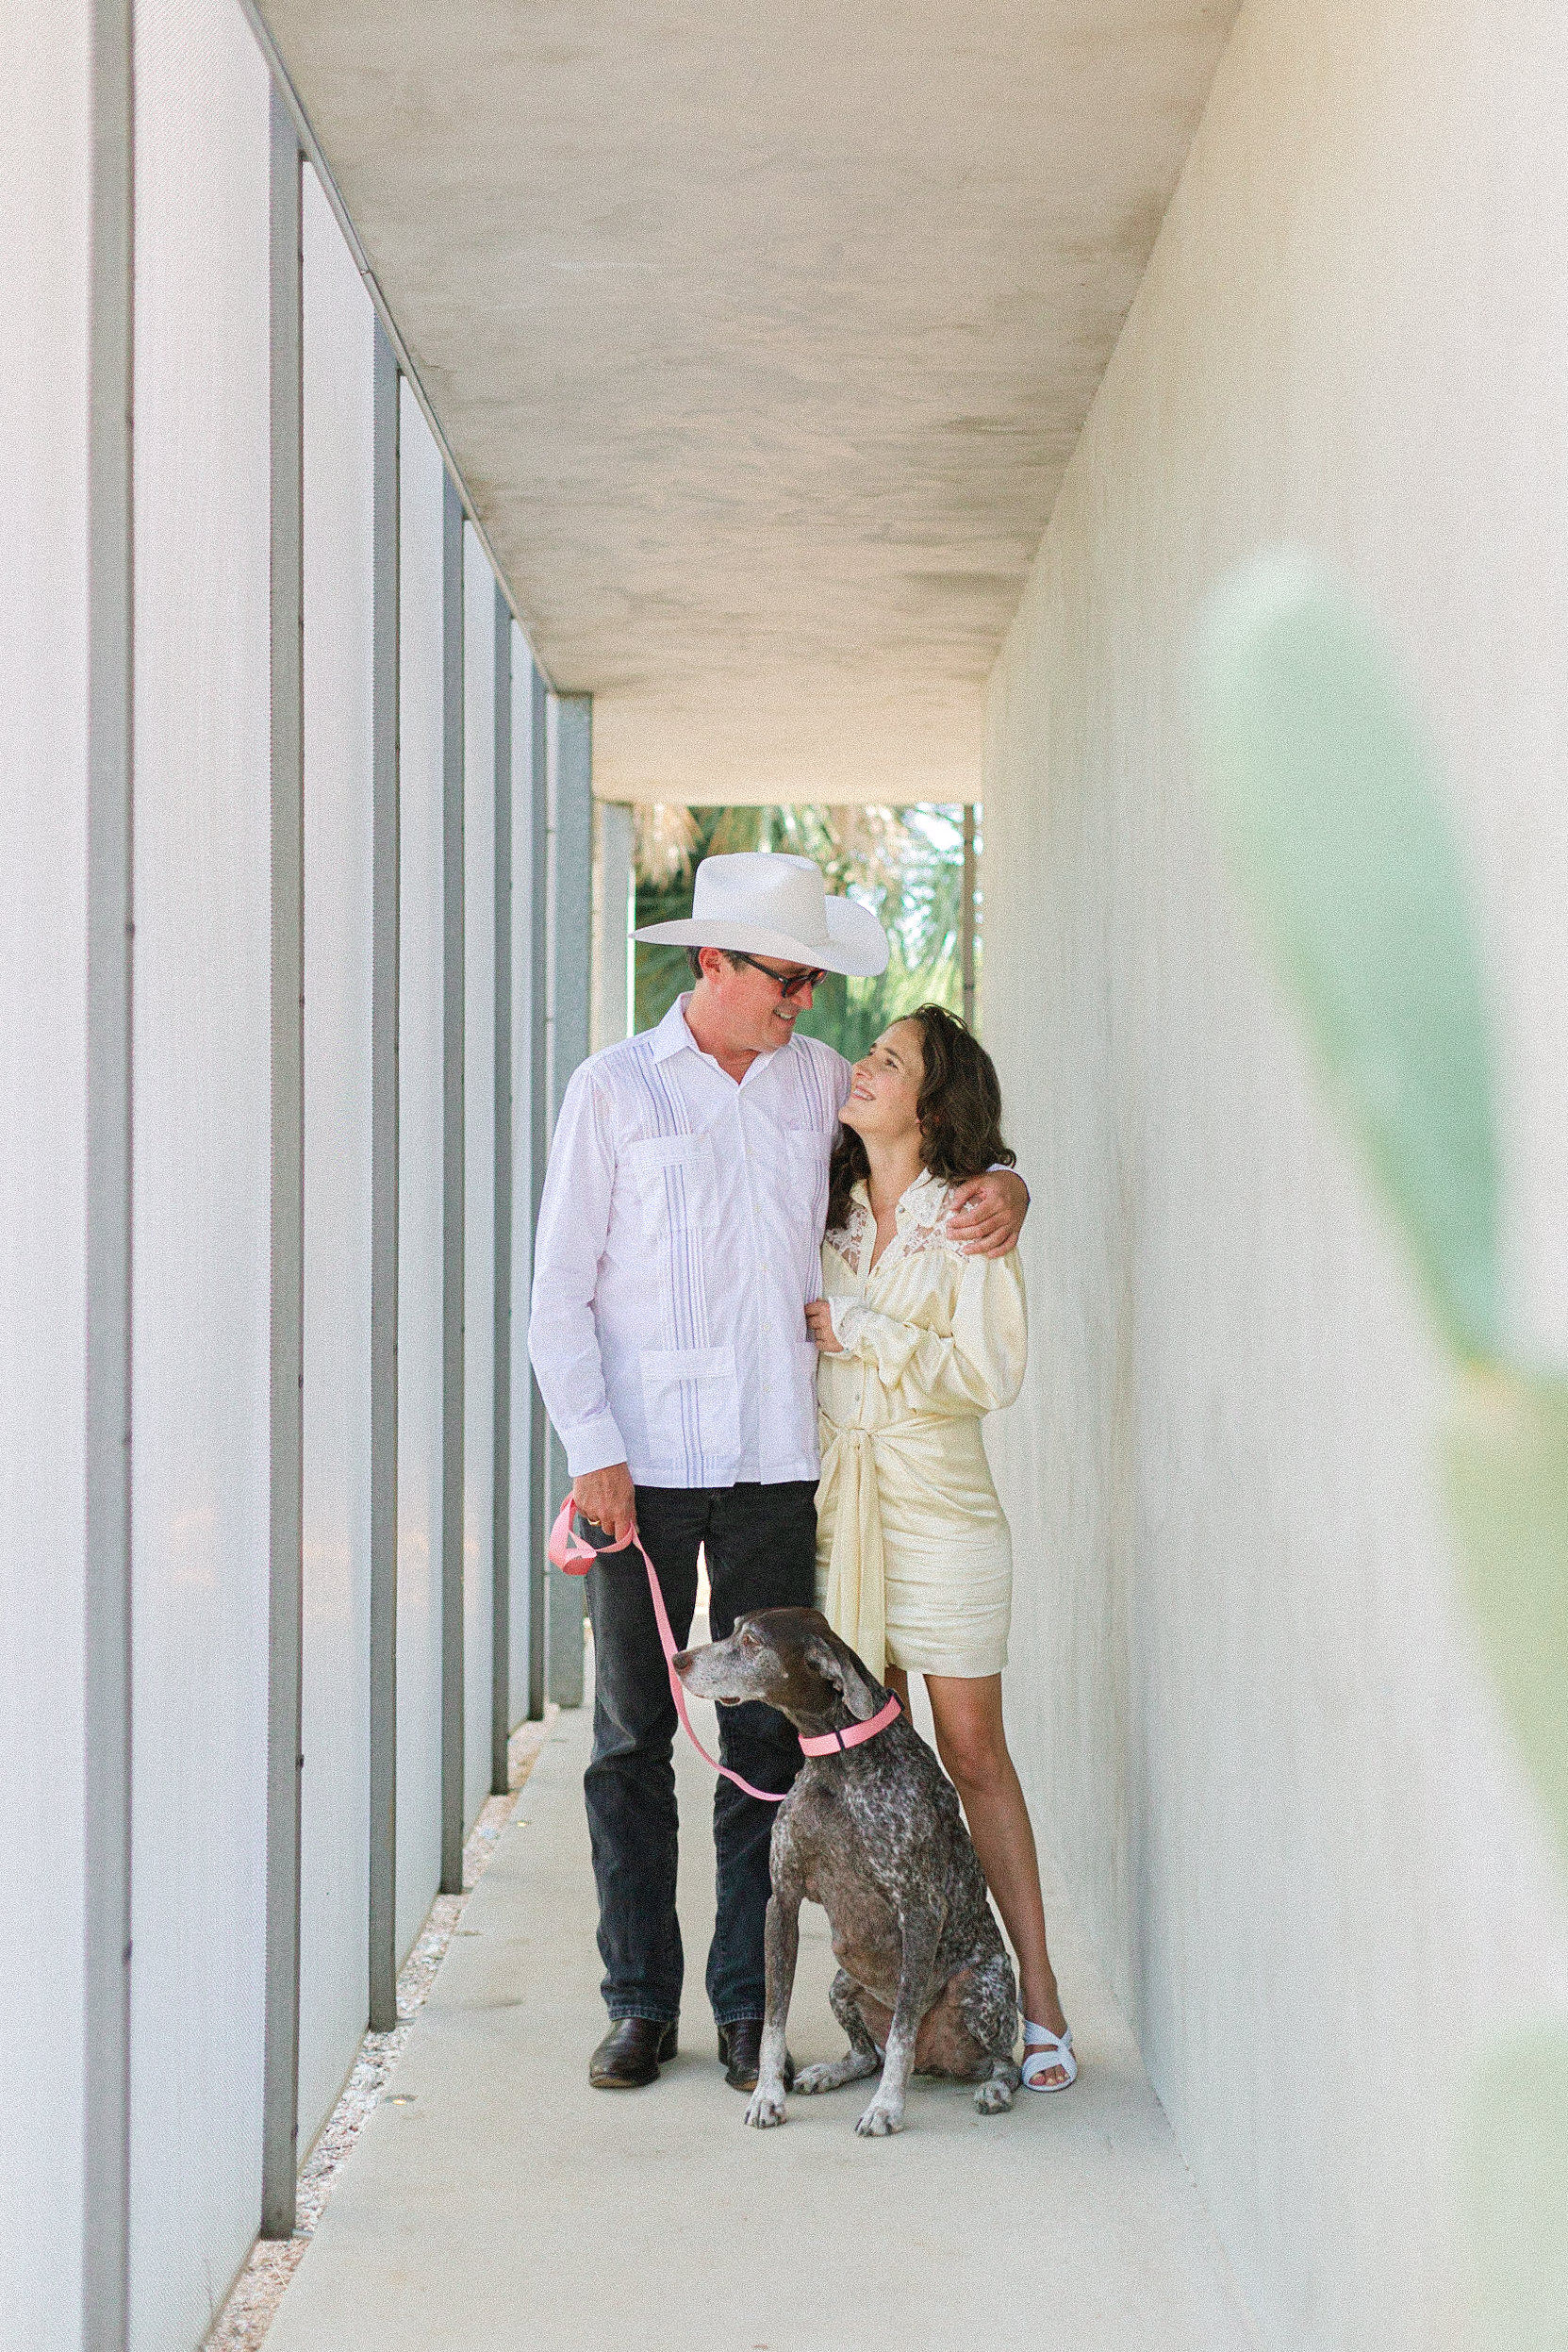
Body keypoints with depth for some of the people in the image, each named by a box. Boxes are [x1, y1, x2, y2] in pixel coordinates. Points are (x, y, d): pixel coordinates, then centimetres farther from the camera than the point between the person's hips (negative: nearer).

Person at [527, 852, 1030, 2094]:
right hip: (642, 1467, -2)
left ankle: (748, 2005, 11)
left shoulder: (821, 1080, 9)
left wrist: (1001, 1188, -3)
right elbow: (559, 1290, 0)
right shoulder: (613, 1089, 0)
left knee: (768, 1739, 2)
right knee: (633, 1737, 3)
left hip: (775, 1466, 2)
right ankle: (641, 2002, 12)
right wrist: (593, 1450, -9)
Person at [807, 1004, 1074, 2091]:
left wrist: (860, 1331, -11)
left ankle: (1038, 2000, 4)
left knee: (974, 1754, -3)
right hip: (835, 1500, 4)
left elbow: (992, 1371, -12)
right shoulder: (823, 1212, 10)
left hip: (939, 1504, -4)